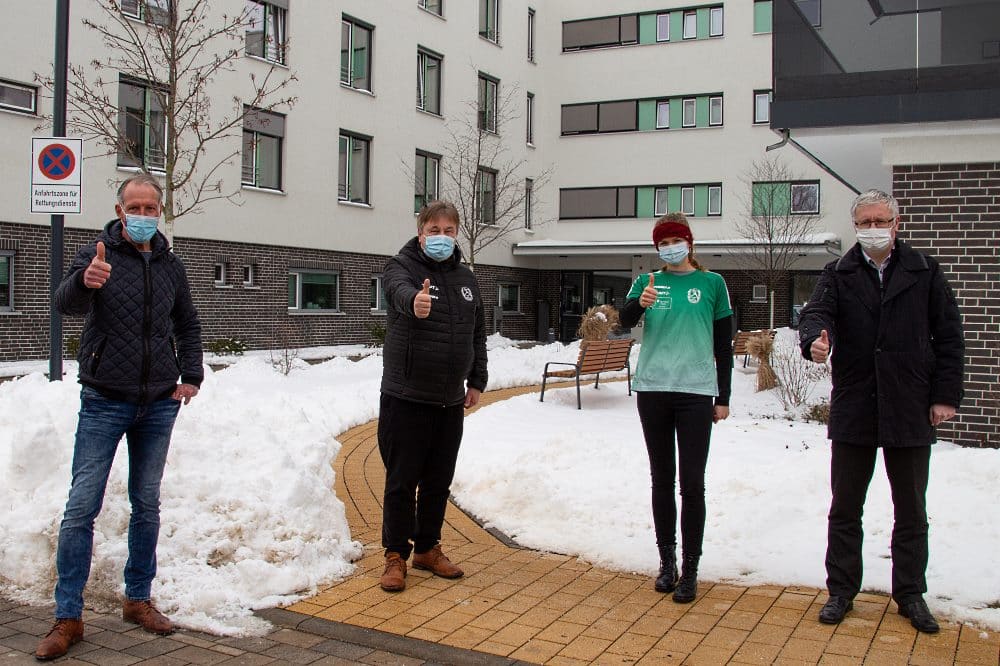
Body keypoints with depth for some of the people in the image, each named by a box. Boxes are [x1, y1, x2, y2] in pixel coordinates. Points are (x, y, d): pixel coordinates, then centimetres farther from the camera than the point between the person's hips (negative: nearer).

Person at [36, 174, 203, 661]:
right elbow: (66, 303, -23)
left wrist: (191, 376, 7)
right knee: (81, 507, -3)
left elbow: (187, 325, 20)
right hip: (104, 403, -4)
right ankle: (68, 617, 7)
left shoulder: (170, 265, 7)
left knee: (147, 504, 11)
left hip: (158, 406, 4)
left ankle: (138, 599, 24)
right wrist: (84, 280, -46)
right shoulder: (98, 253, -5)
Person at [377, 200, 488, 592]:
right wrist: (414, 300, -56)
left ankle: (428, 549, 29)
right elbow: (399, 289, -33)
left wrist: (476, 380, 14)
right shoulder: (402, 266, -7)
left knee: (438, 481, 14)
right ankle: (396, 555, 16)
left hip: (450, 401, 5)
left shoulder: (466, 279, 11)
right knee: (402, 480, 3)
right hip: (406, 398, -5)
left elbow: (478, 334, 18)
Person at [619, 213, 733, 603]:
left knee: (692, 482, -3)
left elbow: (724, 344, 7)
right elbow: (624, 320, -11)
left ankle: (690, 569, 5)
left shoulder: (712, 284, 4)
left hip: (696, 391, -2)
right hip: (652, 390, 2)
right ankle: (667, 560, 21)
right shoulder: (647, 282, 8)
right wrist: (640, 303, -33)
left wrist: (723, 398, 4)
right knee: (662, 479, 10)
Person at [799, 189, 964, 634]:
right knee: (844, 508, 8)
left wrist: (946, 395, -3)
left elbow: (949, 336, 4)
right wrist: (815, 338, -37)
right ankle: (841, 590, 21)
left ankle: (910, 594, 25)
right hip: (853, 409, 0)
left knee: (911, 512, 11)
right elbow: (816, 312, -13)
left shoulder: (924, 272, 3)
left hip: (910, 412, 0)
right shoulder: (838, 274, 4)